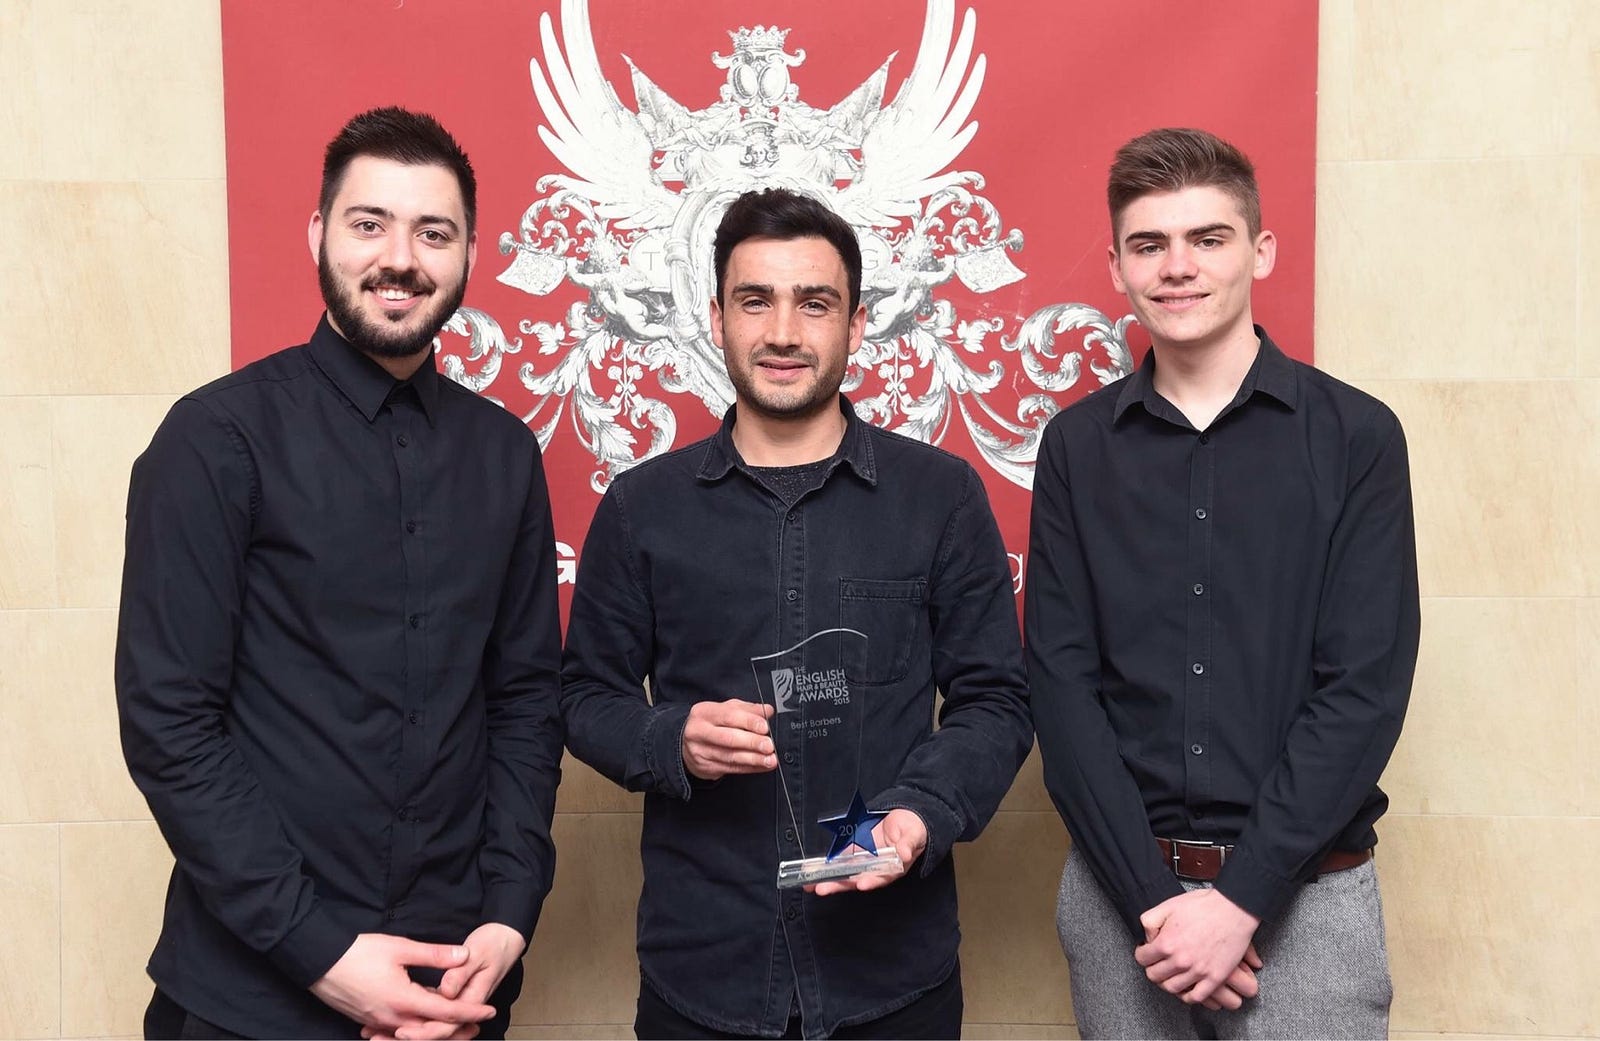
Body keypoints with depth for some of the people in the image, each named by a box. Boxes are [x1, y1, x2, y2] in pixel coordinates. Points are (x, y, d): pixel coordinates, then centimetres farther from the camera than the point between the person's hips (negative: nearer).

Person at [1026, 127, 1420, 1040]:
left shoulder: (1356, 436, -4)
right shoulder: (1079, 445, 1)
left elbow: (1365, 688, -9)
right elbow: (1063, 682, -3)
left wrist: (1241, 897, -14)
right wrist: (1151, 896, -11)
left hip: (1303, 893, -1)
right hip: (1119, 890, 2)